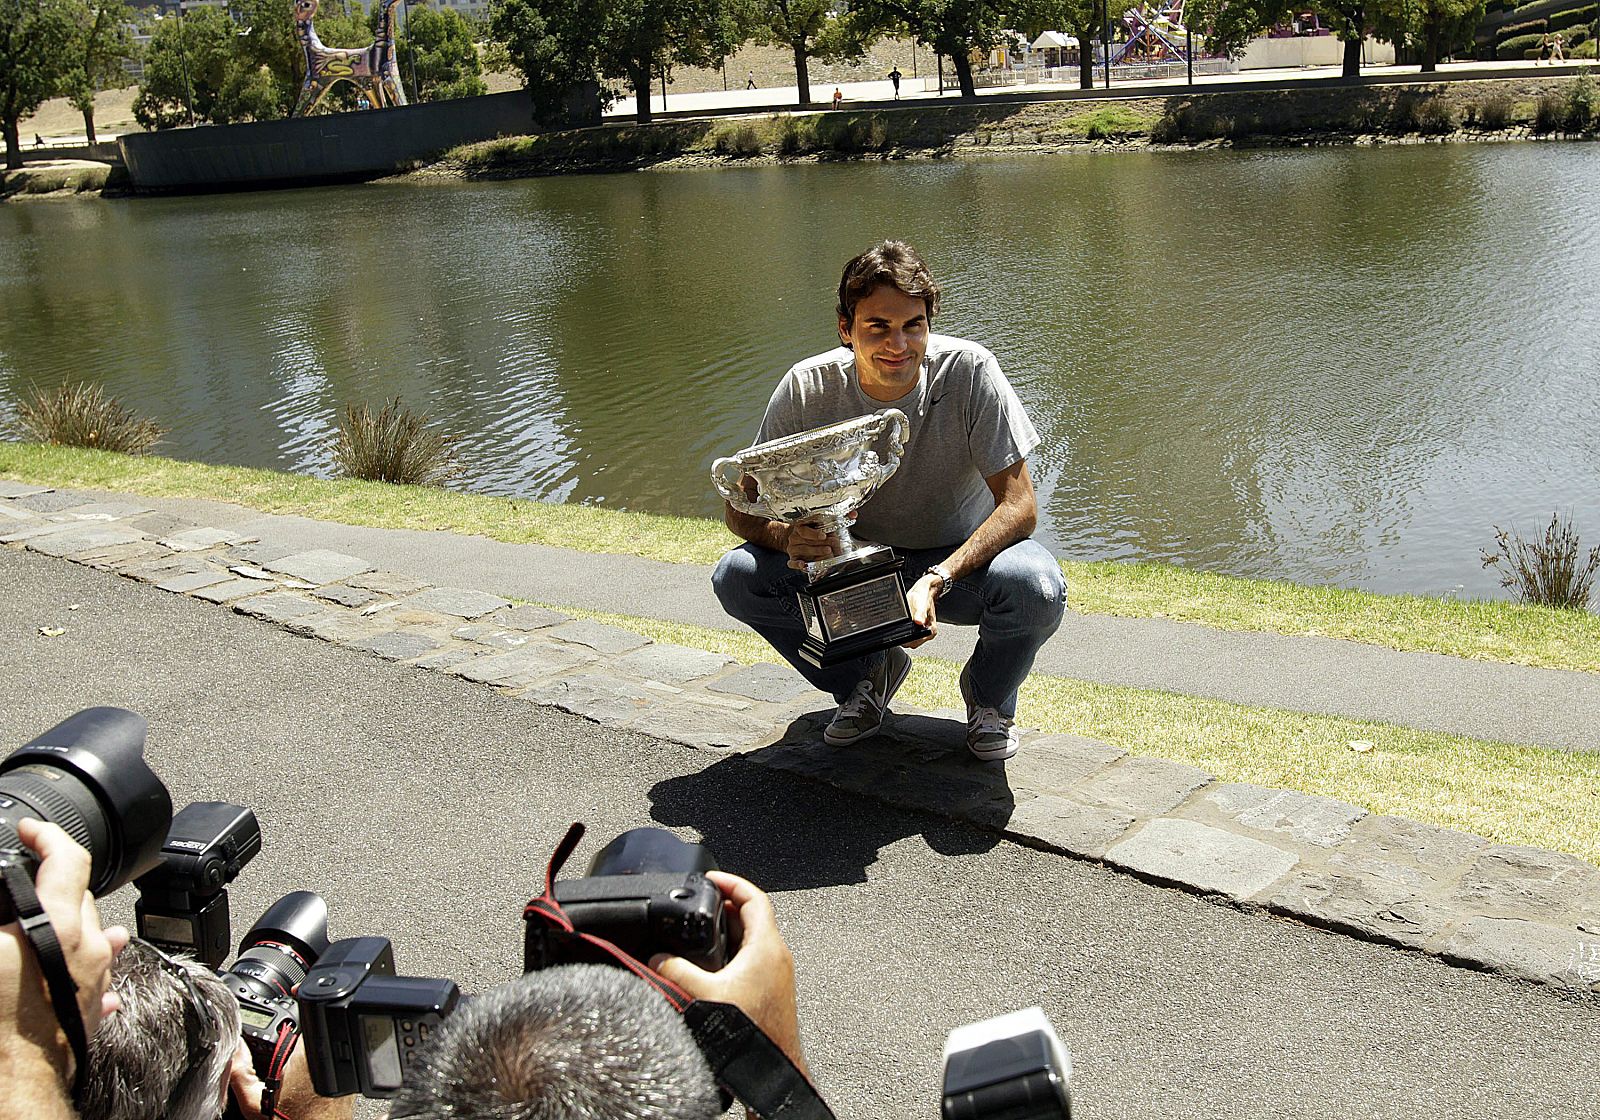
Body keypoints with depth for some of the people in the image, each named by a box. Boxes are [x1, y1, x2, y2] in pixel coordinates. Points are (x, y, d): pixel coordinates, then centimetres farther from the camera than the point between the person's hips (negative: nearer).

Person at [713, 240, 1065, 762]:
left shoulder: (970, 372, -23)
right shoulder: (808, 388, -18)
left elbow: (1019, 506, -24)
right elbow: (741, 508, -12)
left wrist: (935, 580, -39)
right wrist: (788, 537, -37)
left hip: (963, 559, -2)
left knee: (1037, 587, -35)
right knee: (736, 577, -21)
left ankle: (989, 694, 3)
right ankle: (866, 677, 7)